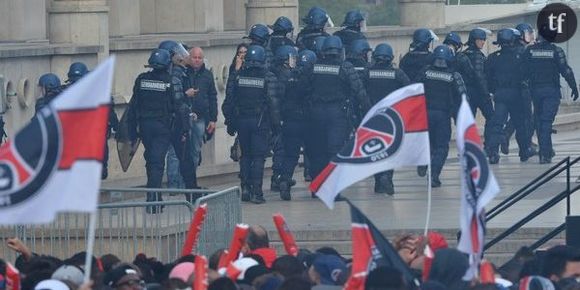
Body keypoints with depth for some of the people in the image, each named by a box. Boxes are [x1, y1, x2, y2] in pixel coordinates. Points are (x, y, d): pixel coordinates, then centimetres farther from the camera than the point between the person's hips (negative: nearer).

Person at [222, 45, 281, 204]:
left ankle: (245, 188, 10)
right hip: (260, 122, -3)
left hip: (241, 120, 3)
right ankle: (256, 191, -5)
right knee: (258, 156, 0)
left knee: (245, 155, 16)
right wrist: (276, 124, -2)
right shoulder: (269, 78, -5)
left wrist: (230, 123, 10)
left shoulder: (237, 77, 3)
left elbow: (229, 101, 3)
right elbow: (273, 103, -9)